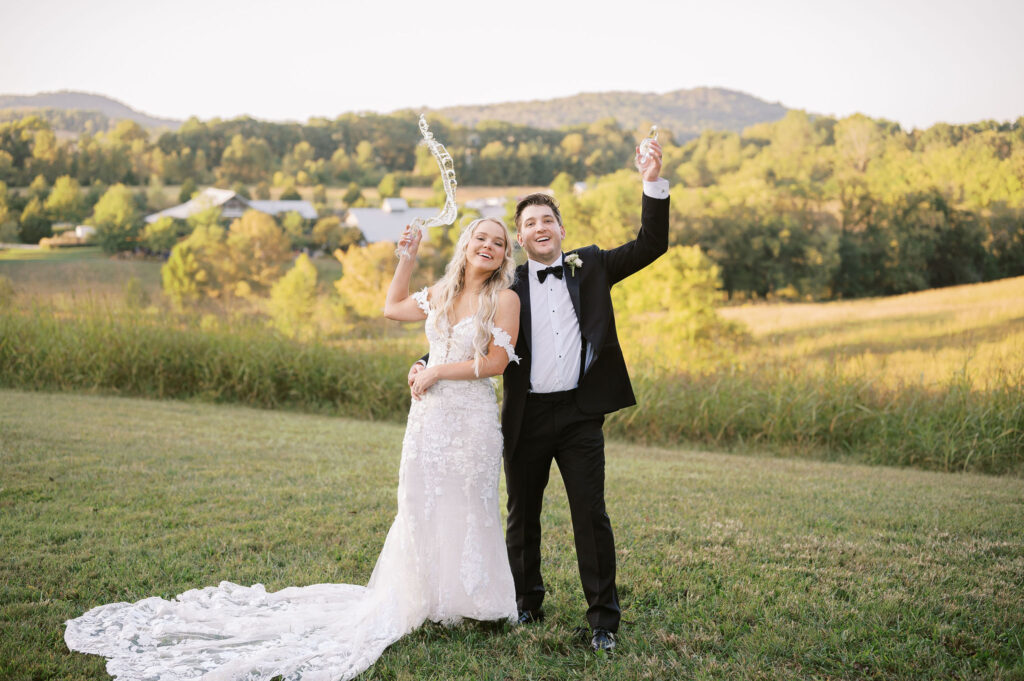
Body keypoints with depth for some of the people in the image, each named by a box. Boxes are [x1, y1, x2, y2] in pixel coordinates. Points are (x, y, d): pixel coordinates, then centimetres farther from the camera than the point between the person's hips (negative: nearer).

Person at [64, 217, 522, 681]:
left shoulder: (504, 299, -4)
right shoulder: (441, 294, 12)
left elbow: (496, 362, -10)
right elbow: (393, 308, 26)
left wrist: (436, 372, -7)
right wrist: (407, 257, 18)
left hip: (470, 420, -5)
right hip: (428, 416, 5)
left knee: (464, 508, 2)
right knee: (420, 506, 8)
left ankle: (468, 601, 17)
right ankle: (422, 597, 21)